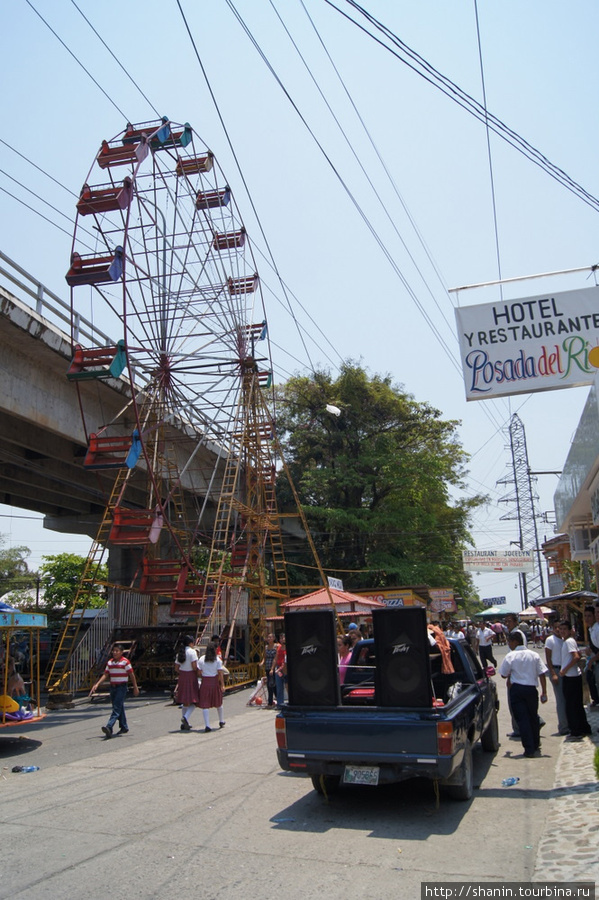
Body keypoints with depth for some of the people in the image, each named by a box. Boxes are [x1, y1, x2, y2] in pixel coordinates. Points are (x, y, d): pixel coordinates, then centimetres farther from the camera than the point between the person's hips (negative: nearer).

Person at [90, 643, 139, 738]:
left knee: (117, 708, -13)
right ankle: (124, 727, 23)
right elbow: (105, 675, 9)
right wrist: (97, 684, -3)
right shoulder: (110, 662, 10)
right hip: (112, 687, 6)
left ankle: (109, 727, -22)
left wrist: (135, 687, -4)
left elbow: (131, 675, -5)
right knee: (119, 708, 12)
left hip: (121, 687, -6)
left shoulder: (125, 661, -7)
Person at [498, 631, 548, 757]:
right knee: (533, 717, 19)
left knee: (522, 718, 2)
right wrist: (544, 692, 3)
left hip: (516, 689, -4)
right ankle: (536, 745, 33)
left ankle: (529, 749, 0)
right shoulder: (534, 655, 0)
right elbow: (542, 674, -2)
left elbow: (503, 675, -4)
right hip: (531, 689, 4)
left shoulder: (510, 656, -9)